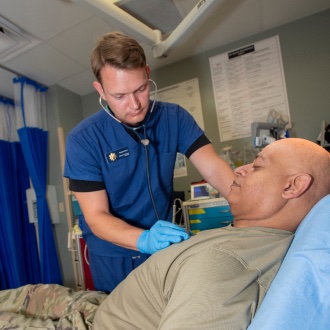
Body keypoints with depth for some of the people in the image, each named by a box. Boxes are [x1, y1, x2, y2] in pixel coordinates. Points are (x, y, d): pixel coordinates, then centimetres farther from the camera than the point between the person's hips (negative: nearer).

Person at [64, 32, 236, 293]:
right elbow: (96, 216, -19)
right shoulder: (83, 140, -18)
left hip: (165, 249, 3)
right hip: (113, 257, -2)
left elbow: (214, 169, -17)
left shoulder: (175, 118, -10)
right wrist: (144, 240, -38)